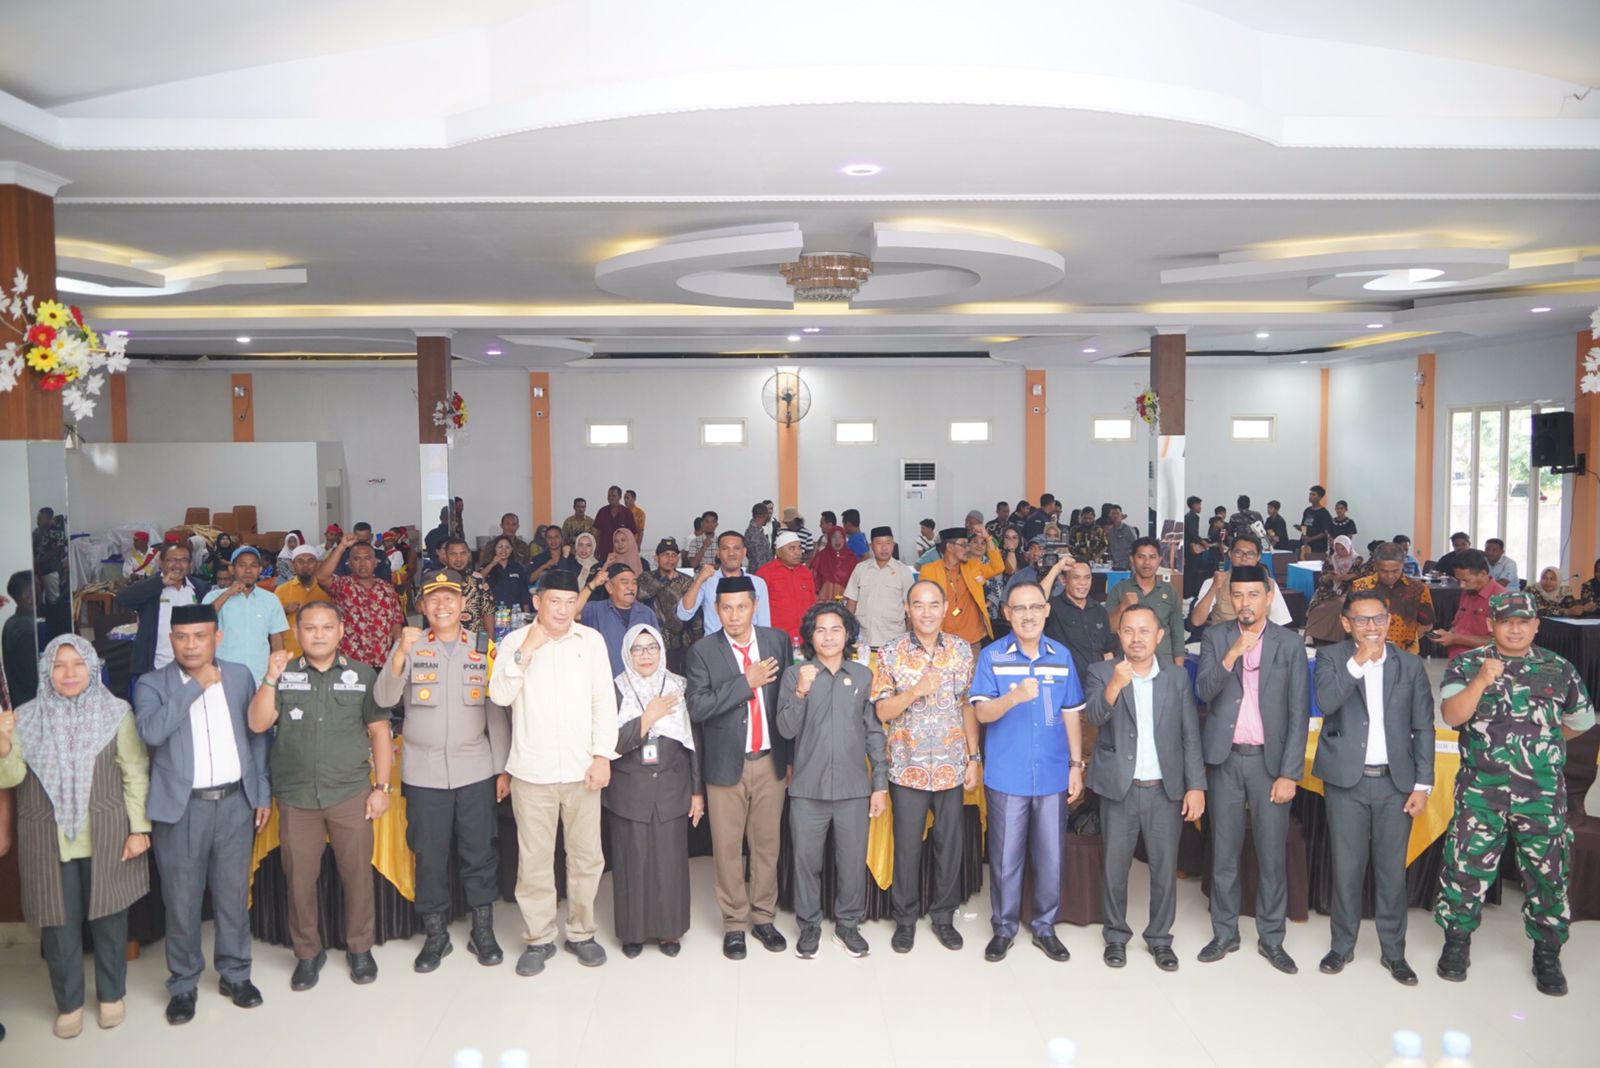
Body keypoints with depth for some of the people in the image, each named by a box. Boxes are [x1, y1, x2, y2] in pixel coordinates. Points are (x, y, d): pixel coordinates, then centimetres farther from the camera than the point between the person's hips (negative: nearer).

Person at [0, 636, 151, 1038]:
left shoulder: (117, 712, -1)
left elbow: (136, 773, -1)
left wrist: (139, 828, -6)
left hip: (107, 837, -1)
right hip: (48, 841, 1)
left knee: (108, 917, 10)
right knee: (58, 924, 7)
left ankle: (112, 995, 28)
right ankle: (69, 1004, 25)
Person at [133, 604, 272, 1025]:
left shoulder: (239, 675, 6)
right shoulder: (152, 683, -2)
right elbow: (150, 731, -21)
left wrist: (262, 793, 7)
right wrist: (195, 686, -19)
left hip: (235, 802, 2)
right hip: (181, 807, -2)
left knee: (233, 894, 11)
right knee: (181, 900, 7)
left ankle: (235, 973, 27)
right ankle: (183, 983, 24)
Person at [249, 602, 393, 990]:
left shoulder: (362, 675, 3)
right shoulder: (283, 675, 5)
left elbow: (380, 731, 3)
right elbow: (258, 724, -5)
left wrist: (382, 786, -2)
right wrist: (271, 678, -17)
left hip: (351, 794, -1)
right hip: (296, 797, 1)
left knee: (358, 874, 4)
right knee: (299, 879, 8)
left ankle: (360, 948, 23)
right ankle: (308, 952, 27)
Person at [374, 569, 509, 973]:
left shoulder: (485, 647, 3)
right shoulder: (408, 645, 2)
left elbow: (497, 711, 5)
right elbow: (384, 699, -10)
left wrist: (503, 768, 2)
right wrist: (401, 652, -25)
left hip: (475, 768, 0)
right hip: (423, 770, 0)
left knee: (479, 852, 6)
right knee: (429, 855, 8)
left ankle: (483, 930, 21)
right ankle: (435, 935, 23)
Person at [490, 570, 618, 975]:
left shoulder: (592, 640, 3)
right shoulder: (516, 641, 2)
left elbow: (604, 700, 2)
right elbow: (500, 695, -7)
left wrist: (603, 755, -5)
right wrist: (526, 651, -16)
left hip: (582, 768, 1)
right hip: (532, 770, -1)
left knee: (587, 856, 7)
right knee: (534, 860, 5)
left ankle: (581, 932, 24)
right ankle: (539, 938, 21)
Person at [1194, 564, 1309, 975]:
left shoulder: (1290, 643, 0)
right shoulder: (1215, 637, 3)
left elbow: (1299, 713, -2)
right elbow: (1203, 691, -10)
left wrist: (1289, 773, -6)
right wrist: (1232, 654, -24)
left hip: (1269, 759, -1)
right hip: (1225, 759, 1)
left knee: (1272, 853, 5)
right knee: (1224, 851, 8)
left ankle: (1271, 938, 19)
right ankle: (1224, 933, 21)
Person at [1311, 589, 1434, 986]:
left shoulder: (1411, 664, 4)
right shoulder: (1331, 657, -1)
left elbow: (1423, 728, 5)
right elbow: (1325, 702, -19)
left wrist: (1422, 784, 0)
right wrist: (1359, 660, -22)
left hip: (1396, 781, 1)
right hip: (1347, 779, -1)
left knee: (1392, 868, 8)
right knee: (1347, 867, 8)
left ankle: (1393, 950, 22)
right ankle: (1342, 945, 22)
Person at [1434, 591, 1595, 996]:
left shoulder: (1559, 669, 6)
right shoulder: (1467, 665, -1)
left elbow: (1580, 721, 19)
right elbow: (1452, 716, -14)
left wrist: (1542, 744, 16)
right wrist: (1481, 680, -25)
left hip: (1543, 795, 2)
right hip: (1481, 792, -2)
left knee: (1548, 872, 8)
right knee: (1466, 866, 2)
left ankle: (1547, 954, 25)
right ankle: (1457, 943, 20)